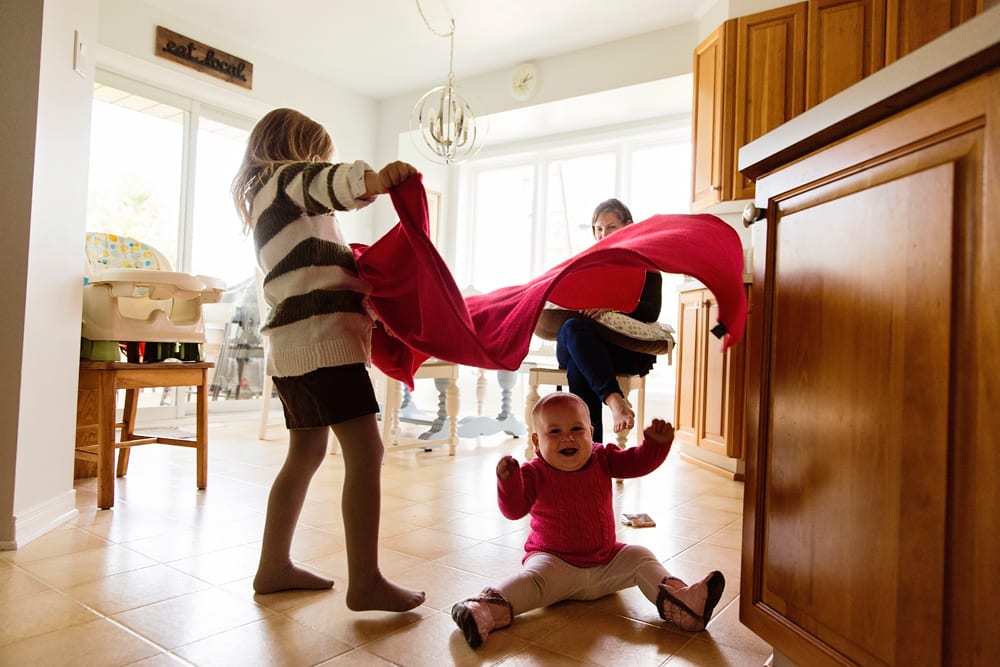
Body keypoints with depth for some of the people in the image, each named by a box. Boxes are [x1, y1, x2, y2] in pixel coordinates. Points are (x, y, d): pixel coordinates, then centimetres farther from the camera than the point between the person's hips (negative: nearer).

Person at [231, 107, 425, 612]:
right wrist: (372, 180, -41)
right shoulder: (284, 177, 3)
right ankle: (365, 582, -11)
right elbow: (323, 182, -23)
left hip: (290, 343, 10)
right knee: (365, 452, -12)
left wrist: (361, 280, 21)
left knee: (306, 454, 15)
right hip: (320, 334, -10)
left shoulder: (264, 198, 30)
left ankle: (273, 567, 22)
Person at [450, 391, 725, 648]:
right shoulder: (535, 473, -13)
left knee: (640, 557, -8)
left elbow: (639, 462, 0)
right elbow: (514, 509, -21)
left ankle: (677, 599, -15)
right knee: (533, 577, -30)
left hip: (606, 560, 5)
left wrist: (656, 442, -19)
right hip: (554, 561, -5)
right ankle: (488, 611, -43)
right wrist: (508, 480, -41)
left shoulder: (602, 459, -1)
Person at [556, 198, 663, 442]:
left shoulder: (644, 266, 16)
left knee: (578, 367, -36)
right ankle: (614, 398, -50)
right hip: (582, 346, 3)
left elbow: (651, 312, -2)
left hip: (625, 351, -2)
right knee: (572, 328, -36)